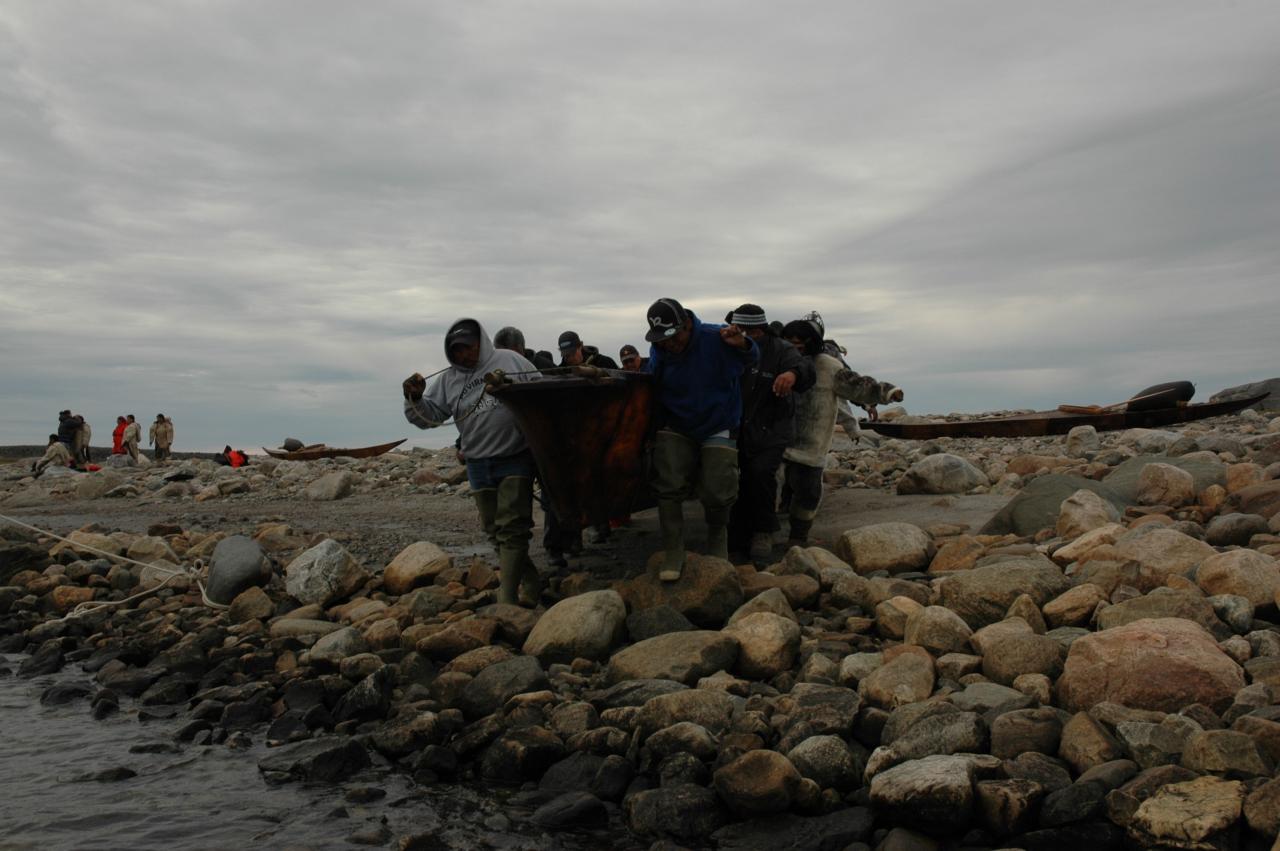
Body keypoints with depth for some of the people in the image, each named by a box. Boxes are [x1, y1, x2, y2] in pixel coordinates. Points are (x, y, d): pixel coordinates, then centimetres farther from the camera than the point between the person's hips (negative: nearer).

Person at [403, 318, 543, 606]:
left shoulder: (511, 361, -1)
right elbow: (429, 416, 6)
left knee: (511, 528, -9)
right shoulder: (448, 379, 7)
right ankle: (533, 584, 26)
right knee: (495, 530, 10)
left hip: (516, 460, -4)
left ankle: (507, 598, -10)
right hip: (479, 466, 4)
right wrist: (415, 399, -13)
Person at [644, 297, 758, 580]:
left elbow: (751, 359, -5)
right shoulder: (658, 352, -11)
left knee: (717, 494, -3)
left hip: (717, 427, -2)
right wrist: (656, 429, -5)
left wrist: (742, 344, -28)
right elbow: (654, 394, 0)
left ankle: (718, 541, 28)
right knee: (669, 486, -11)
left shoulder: (715, 338, -21)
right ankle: (673, 554, -1)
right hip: (676, 427, 2)